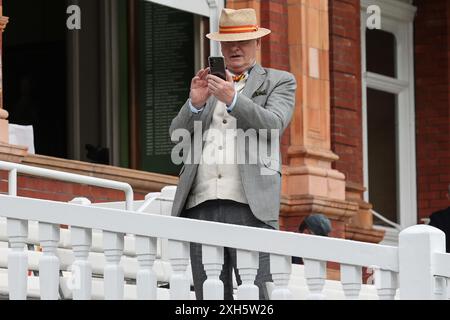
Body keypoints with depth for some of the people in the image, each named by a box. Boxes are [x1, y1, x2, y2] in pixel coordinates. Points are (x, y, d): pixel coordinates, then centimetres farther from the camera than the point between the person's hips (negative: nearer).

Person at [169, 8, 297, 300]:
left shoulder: (280, 82, 14)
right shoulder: (207, 85, 26)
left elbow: (273, 124, -5)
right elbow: (177, 134, 15)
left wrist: (232, 99, -19)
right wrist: (195, 102, -4)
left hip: (250, 205, -4)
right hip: (201, 204, 4)